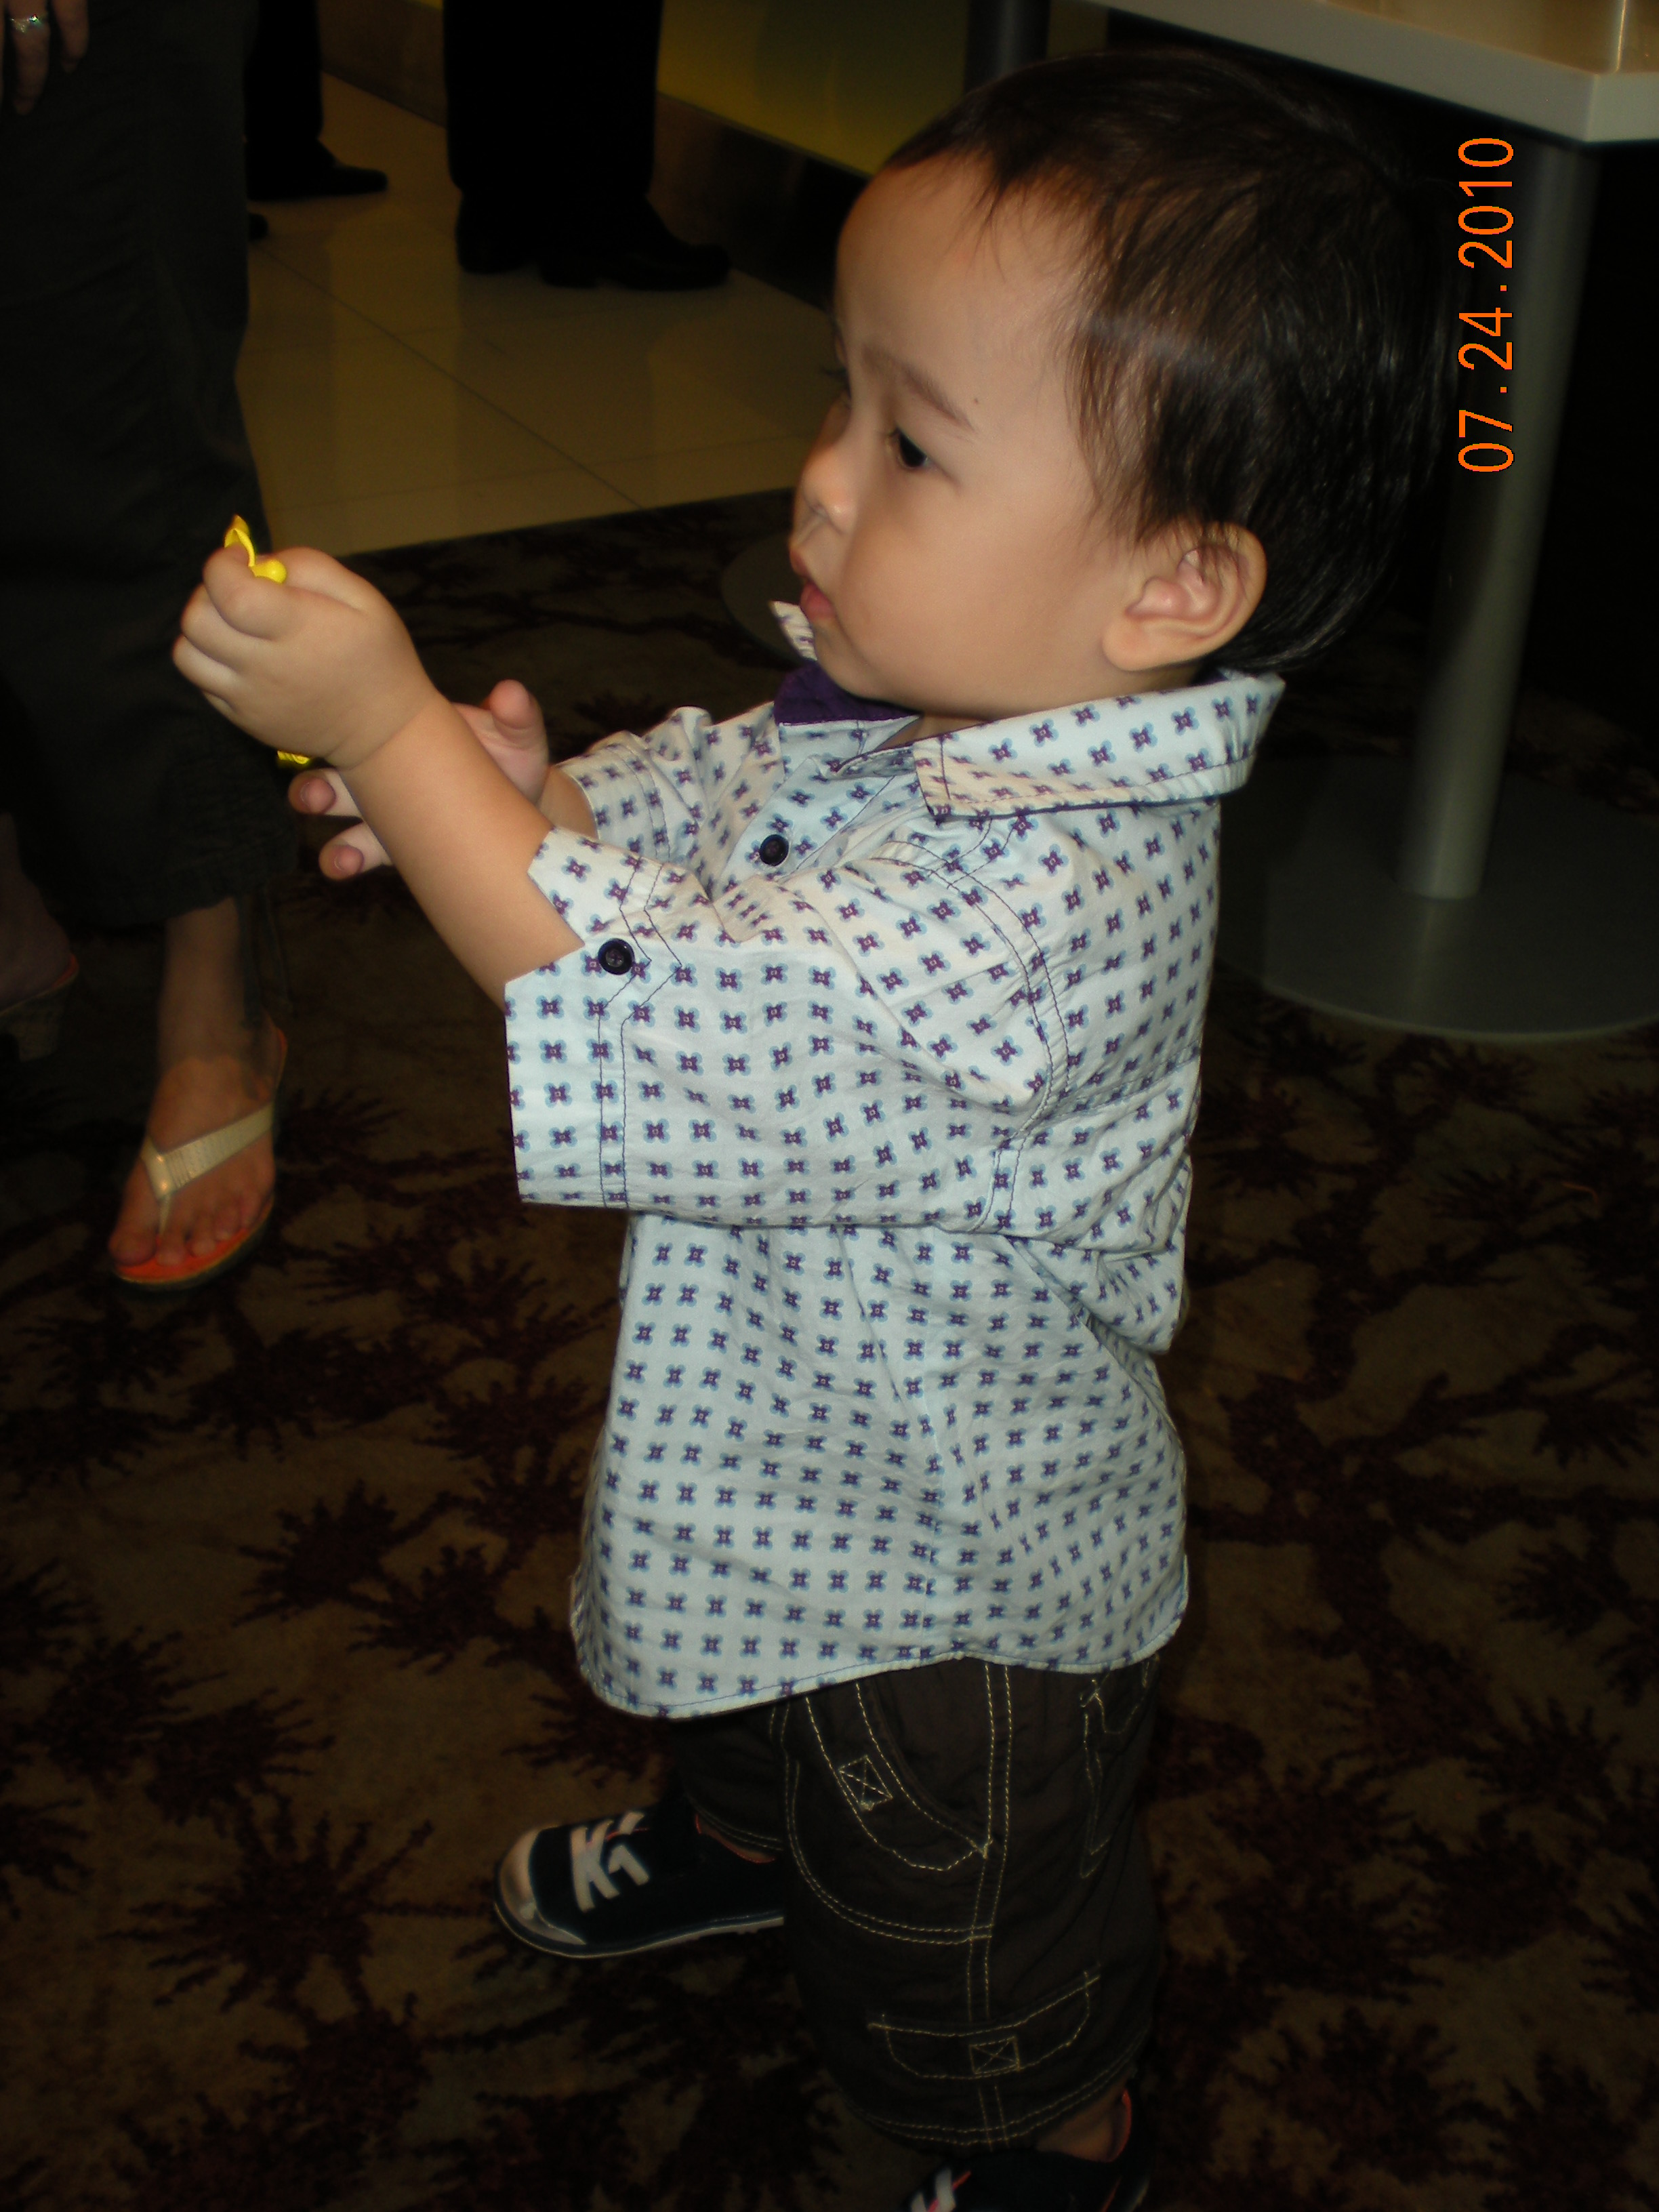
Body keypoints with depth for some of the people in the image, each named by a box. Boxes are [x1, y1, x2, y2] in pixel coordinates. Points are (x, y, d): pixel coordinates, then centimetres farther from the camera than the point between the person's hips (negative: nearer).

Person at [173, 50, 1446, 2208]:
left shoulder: (1047, 906, -42)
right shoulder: (893, 697, -14)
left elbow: (659, 1014, -40)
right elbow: (695, 810, 2)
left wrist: (391, 730, -34)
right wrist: (533, 800, -20)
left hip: (961, 1571, -8)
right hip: (793, 1438, 8)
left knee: (986, 1984, 21)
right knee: (751, 1694, 40)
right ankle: (739, 1835, 71)